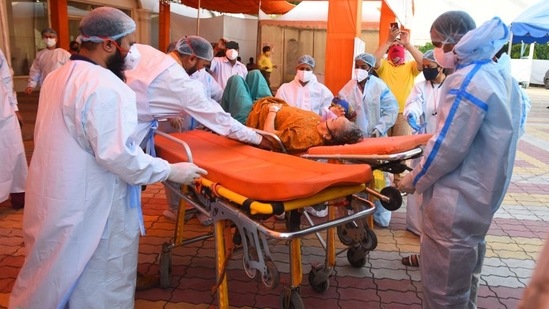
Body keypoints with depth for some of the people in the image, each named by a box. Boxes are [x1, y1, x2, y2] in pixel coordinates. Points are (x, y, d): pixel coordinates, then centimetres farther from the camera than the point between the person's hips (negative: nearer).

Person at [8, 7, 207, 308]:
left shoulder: (57, 77, 8)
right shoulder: (106, 86, -23)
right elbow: (117, 155, -27)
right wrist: (171, 171, -18)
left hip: (52, 195, 9)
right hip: (89, 204, -9)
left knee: (58, 271, 26)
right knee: (99, 281, 9)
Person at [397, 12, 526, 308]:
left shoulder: (465, 81, -21)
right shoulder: (500, 75, 7)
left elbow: (447, 148, -22)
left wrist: (413, 181, -7)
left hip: (456, 202, -9)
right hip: (482, 194, 10)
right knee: (465, 274, 25)